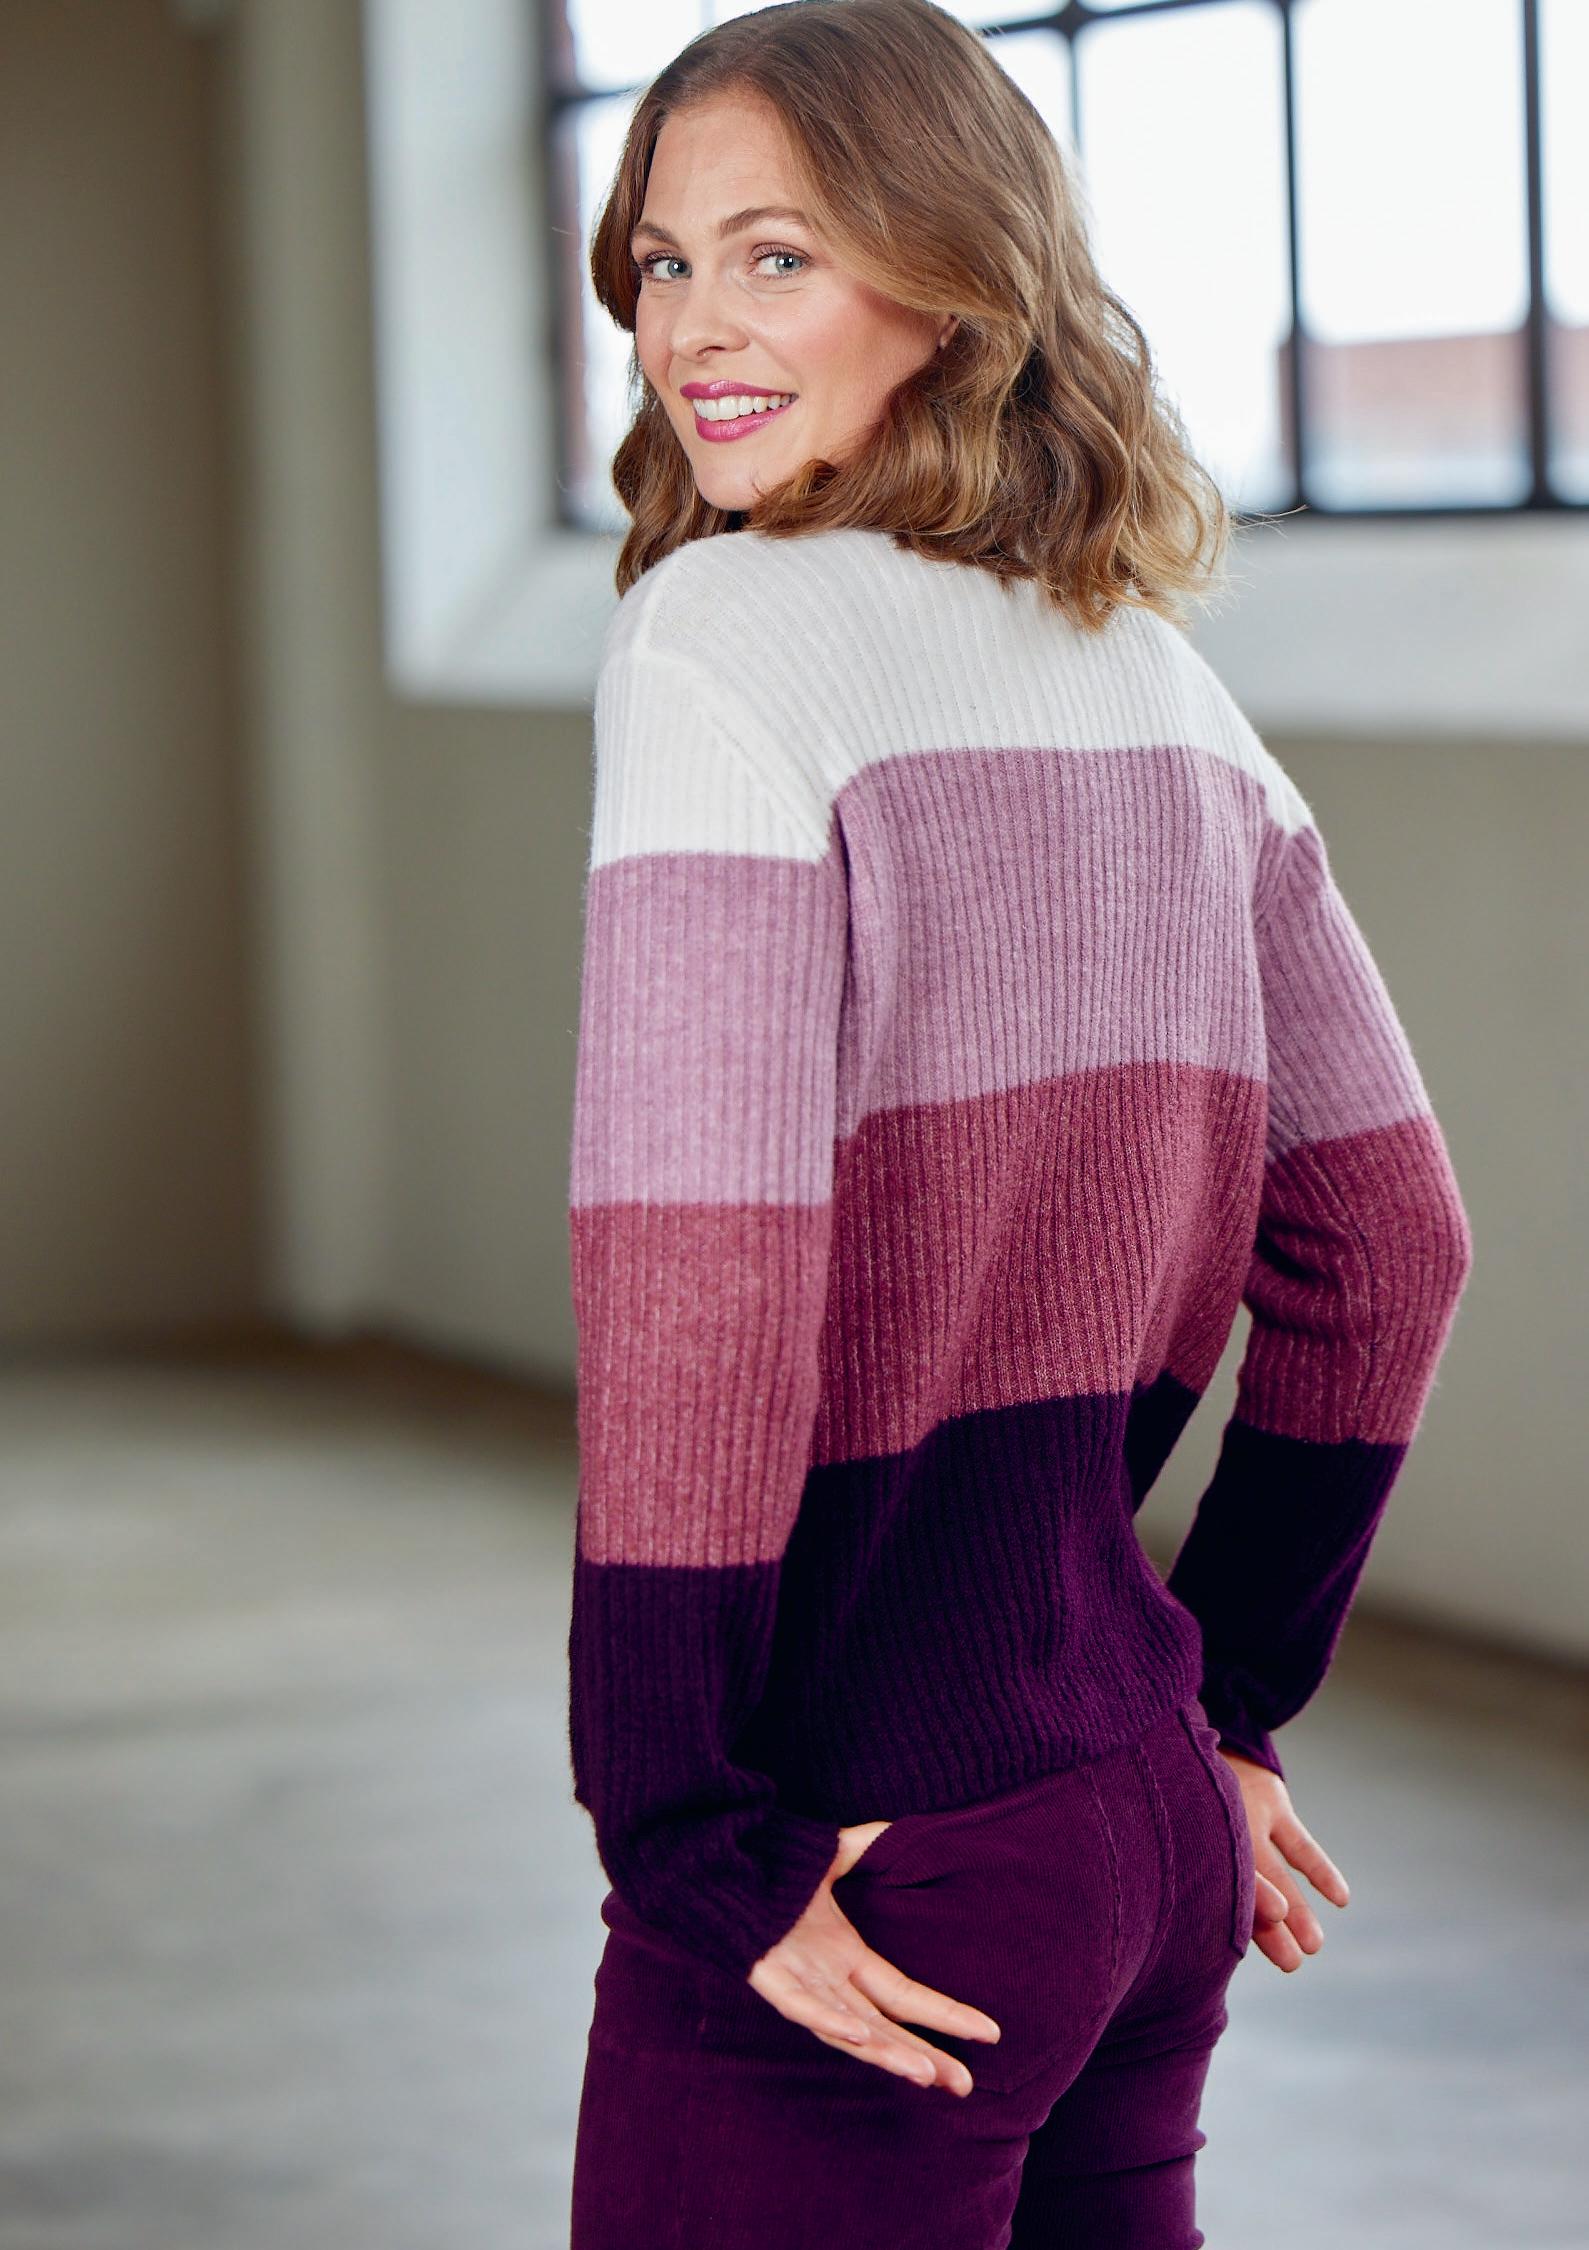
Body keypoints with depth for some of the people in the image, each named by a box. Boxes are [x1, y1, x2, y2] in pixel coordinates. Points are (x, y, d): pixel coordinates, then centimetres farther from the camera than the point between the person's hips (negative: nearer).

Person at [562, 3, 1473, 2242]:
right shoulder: (1156, 672, 8)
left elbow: (694, 1281, -21)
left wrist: (689, 1846, -14)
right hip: (1146, 1821, 7)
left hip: (873, 1884, -7)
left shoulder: (726, 641, -14)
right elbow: (1384, 1245, 14)